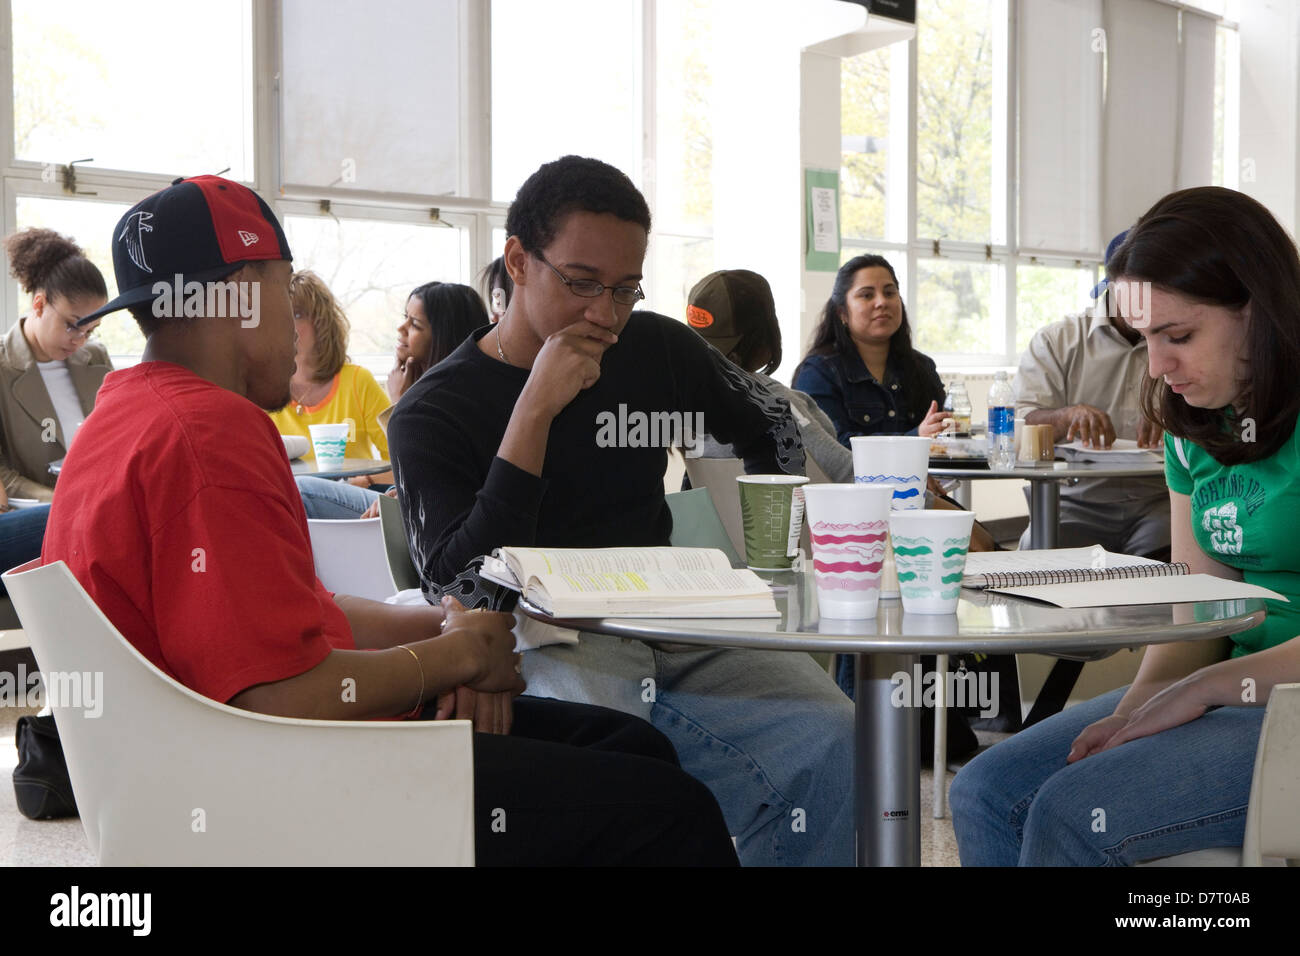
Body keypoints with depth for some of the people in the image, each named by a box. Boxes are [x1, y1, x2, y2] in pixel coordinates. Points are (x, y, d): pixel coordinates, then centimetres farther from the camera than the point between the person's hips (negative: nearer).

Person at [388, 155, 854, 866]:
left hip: (666, 624, 5)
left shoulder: (658, 349, 13)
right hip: (543, 643, -5)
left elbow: (779, 432, 28)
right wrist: (535, 411, -17)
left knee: (828, 733, -23)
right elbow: (459, 586, -13)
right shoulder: (432, 414, 0)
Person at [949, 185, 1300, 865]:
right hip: (1238, 690, 8)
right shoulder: (1196, 427, 11)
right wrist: (1139, 704, -8)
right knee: (987, 793, -8)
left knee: (1072, 811, -24)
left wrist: (1201, 688, -19)